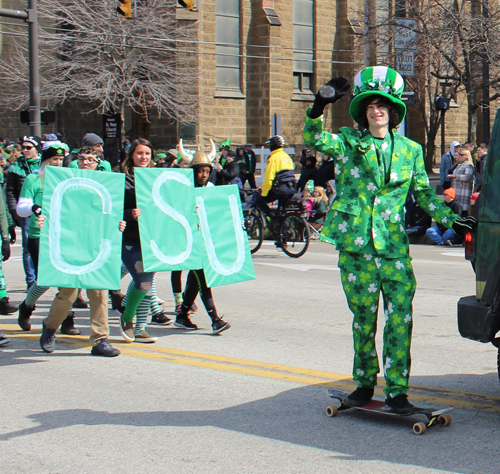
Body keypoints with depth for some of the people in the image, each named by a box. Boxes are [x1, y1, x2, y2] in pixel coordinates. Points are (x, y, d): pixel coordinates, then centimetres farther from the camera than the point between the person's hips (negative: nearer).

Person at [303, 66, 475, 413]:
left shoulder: (410, 150, 11)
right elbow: (313, 139, -10)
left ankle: (397, 389, 2)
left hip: (393, 244, 1)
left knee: (400, 317, -6)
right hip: (354, 242, -1)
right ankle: (365, 383, 22)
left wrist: (451, 219, 8)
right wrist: (319, 107, -28)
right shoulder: (349, 141, 6)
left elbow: (424, 194, 18)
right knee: (363, 316, 8)